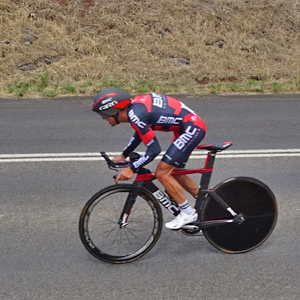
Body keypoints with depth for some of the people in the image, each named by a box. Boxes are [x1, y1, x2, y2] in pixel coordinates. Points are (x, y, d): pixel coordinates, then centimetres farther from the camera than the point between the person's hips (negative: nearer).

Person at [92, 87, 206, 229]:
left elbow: (154, 149, -20)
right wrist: (123, 155, 24)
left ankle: (188, 213, 5)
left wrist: (131, 169, -15)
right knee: (175, 172, 19)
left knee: (162, 173, -8)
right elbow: (141, 132, 23)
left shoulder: (135, 115, -22)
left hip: (192, 128, -10)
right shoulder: (134, 103, 6)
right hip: (194, 127, 10)